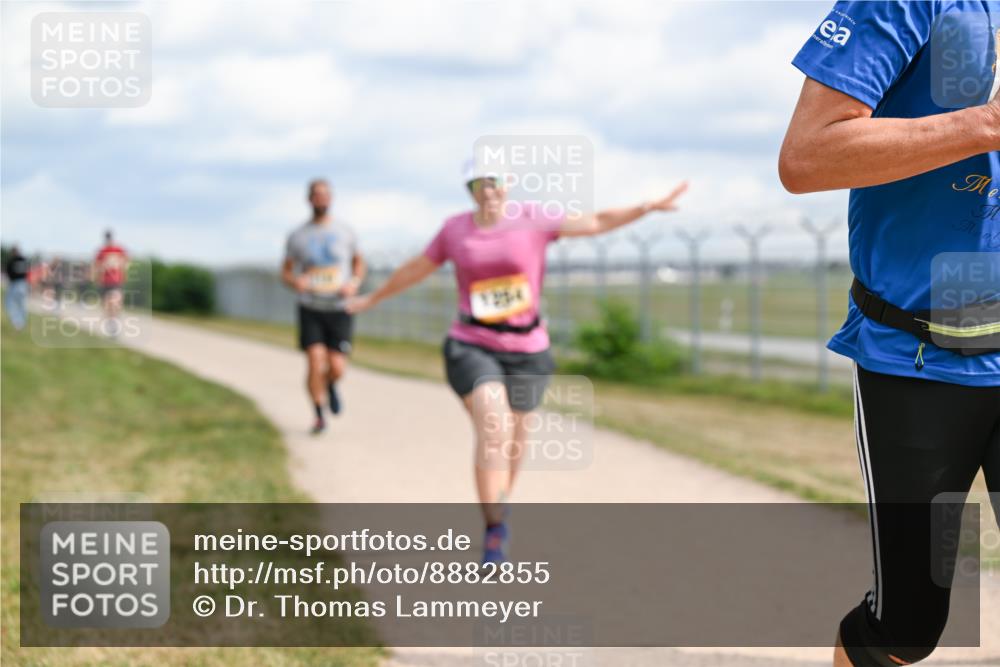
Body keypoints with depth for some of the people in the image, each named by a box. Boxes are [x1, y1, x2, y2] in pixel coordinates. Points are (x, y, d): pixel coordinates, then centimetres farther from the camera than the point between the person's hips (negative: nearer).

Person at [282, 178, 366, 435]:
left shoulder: (345, 232, 2)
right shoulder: (297, 236, 1)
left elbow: (359, 262, 15)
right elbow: (286, 271, 8)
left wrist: (354, 283, -6)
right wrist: (295, 282, -16)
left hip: (340, 310, 0)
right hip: (311, 309, 0)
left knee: (337, 368, -7)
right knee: (315, 363, -14)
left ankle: (331, 385, 31)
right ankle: (319, 416, 5)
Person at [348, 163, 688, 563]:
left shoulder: (533, 220, -2)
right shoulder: (455, 230, 2)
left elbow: (598, 222, -2)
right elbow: (416, 269, 17)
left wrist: (650, 207, -11)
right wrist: (374, 298, 28)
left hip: (527, 351, 1)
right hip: (472, 347, -1)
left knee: (514, 437, 13)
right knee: (493, 429, -21)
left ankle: (498, 510, 42)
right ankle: (495, 533, -20)